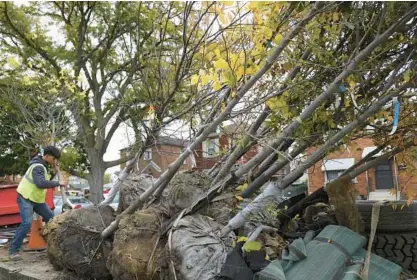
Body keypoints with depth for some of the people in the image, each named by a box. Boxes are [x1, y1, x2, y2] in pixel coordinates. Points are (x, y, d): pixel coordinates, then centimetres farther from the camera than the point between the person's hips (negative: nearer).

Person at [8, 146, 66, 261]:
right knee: (27, 223, -21)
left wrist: (53, 169, 0)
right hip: (26, 198, -10)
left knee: (51, 218, 8)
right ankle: (13, 250, -10)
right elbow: (41, 183, -37)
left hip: (36, 198, 10)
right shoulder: (38, 167, -23)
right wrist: (58, 183, -29)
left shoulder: (42, 165, 7)